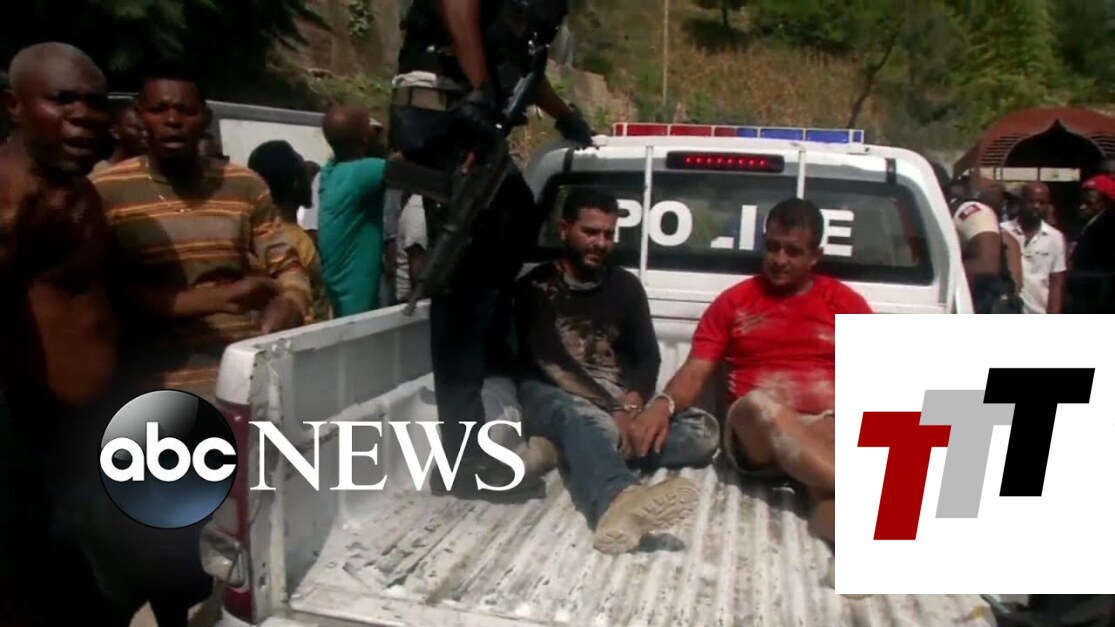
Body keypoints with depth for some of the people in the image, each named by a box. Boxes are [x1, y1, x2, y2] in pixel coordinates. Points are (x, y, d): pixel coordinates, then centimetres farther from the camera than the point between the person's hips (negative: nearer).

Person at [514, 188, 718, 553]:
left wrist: (631, 403, -16)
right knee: (588, 420, -39)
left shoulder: (625, 285, 15)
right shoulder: (536, 287, 2)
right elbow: (552, 363, -12)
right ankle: (620, 501, -72)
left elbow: (648, 356, 7)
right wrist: (614, 410, -24)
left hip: (619, 403, 5)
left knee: (704, 431, -20)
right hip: (555, 398, -4)